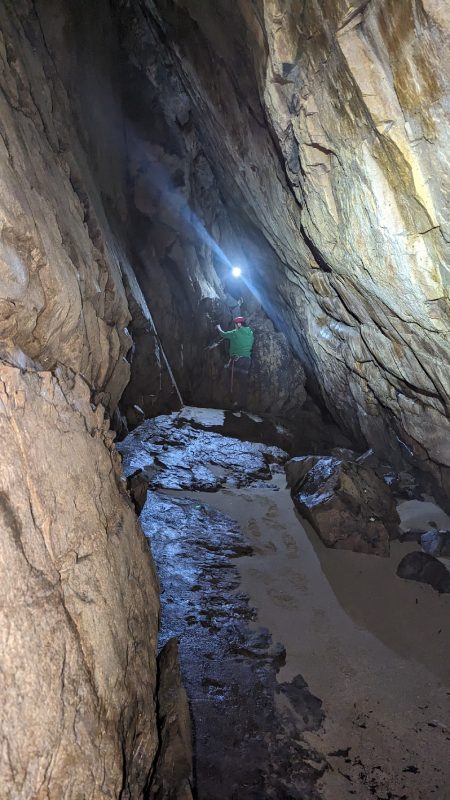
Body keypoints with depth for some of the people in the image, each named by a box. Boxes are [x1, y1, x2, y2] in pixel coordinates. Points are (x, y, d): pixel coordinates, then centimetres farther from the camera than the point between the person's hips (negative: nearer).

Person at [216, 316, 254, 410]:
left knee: (236, 382, -2)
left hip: (237, 360, -6)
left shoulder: (235, 333, -7)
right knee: (244, 382, 10)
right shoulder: (250, 333, 9)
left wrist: (218, 328, 27)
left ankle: (238, 402, -6)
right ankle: (243, 402, 13)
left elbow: (223, 334, 7)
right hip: (247, 360, 6)